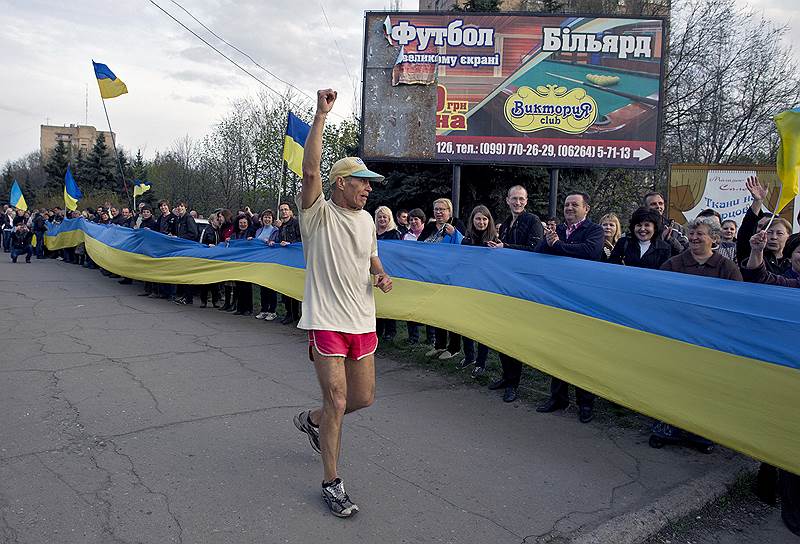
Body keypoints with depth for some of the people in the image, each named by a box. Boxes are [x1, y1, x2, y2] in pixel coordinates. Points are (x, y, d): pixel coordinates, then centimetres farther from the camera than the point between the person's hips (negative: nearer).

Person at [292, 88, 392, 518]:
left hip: (363, 321, 7)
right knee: (337, 400, -7)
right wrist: (321, 114, -26)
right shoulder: (318, 214, -8)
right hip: (327, 321, -6)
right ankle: (332, 484, 10)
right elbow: (310, 170, -25)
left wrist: (381, 276, 3)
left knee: (364, 398, 12)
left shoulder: (366, 219, 12)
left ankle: (311, 420, 42)